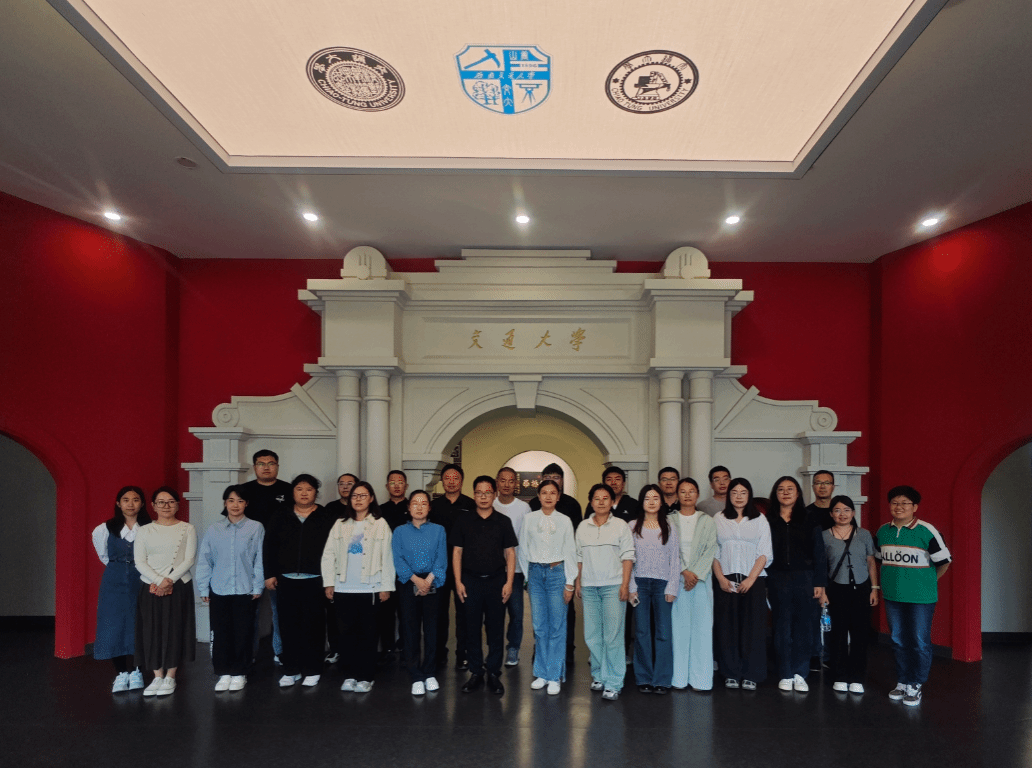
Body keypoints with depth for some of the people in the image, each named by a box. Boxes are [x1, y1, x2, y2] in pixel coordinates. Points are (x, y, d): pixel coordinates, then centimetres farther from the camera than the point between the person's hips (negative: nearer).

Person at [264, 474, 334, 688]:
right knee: (289, 626, 6)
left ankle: (312, 671, 13)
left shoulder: (326, 519, 1)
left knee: (314, 626, 2)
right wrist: (269, 574, 2)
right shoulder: (280, 518, 10)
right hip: (286, 581, 2)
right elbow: (269, 548, 9)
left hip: (314, 581, -2)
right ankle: (290, 670, 18)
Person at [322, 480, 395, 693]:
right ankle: (349, 675, 18)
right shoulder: (340, 525, 9)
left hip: (370, 588, -2)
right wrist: (329, 583, -1)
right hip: (343, 589, 3)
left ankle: (366, 677, 13)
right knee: (346, 632, 6)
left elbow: (387, 557, -2)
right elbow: (329, 554, 7)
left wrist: (386, 586, -6)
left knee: (367, 633, 3)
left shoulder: (380, 525, 1)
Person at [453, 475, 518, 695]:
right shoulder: (463, 521, 4)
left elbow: (510, 553, 4)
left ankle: (494, 673, 18)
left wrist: (509, 582, -3)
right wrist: (458, 581, -2)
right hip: (470, 581, 0)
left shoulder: (503, 521, 3)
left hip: (496, 581, 0)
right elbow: (457, 552, 5)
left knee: (496, 629, 5)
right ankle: (475, 673, 20)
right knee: (472, 628, 6)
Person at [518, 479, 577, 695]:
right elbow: (522, 549, 8)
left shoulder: (564, 521, 1)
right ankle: (542, 673, 18)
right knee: (539, 626, 5)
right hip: (535, 572, 1)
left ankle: (555, 676, 10)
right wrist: (528, 576, 6)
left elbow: (570, 552, 2)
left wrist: (569, 583, -1)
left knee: (557, 626, 0)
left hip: (557, 572, -1)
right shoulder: (529, 518, 3)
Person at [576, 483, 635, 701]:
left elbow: (628, 556, 0)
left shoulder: (620, 526, 2)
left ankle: (613, 683, 3)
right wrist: (578, 583, 11)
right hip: (589, 587, 3)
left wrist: (625, 584, -7)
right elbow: (579, 558, 15)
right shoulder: (583, 528, 10)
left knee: (613, 636, -5)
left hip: (613, 586, -3)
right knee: (592, 635, 6)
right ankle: (599, 675, 22)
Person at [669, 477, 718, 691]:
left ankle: (700, 678, 7)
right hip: (676, 578, 0)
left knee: (702, 626, -1)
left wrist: (696, 573, -10)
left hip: (701, 579, 1)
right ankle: (679, 677, 9)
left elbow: (710, 550, 1)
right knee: (678, 626, 1)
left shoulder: (708, 521, 9)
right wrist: (684, 571, -11)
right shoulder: (669, 520, 7)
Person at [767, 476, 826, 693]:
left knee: (802, 627, 3)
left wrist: (819, 583, -1)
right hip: (777, 580, 0)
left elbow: (818, 553, 4)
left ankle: (800, 674, 15)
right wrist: (762, 583, 0)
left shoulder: (809, 520, 5)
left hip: (804, 579, 0)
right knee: (782, 628, 4)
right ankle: (785, 675, 14)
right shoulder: (768, 521, 5)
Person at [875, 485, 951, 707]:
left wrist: (926, 581, 3)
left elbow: (944, 562, -5)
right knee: (898, 641, 14)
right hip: (892, 597, 5)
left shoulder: (927, 531, -12)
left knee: (920, 643, 3)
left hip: (921, 597, -5)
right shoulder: (883, 531, 3)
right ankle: (902, 682, 27)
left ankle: (915, 686, 17)